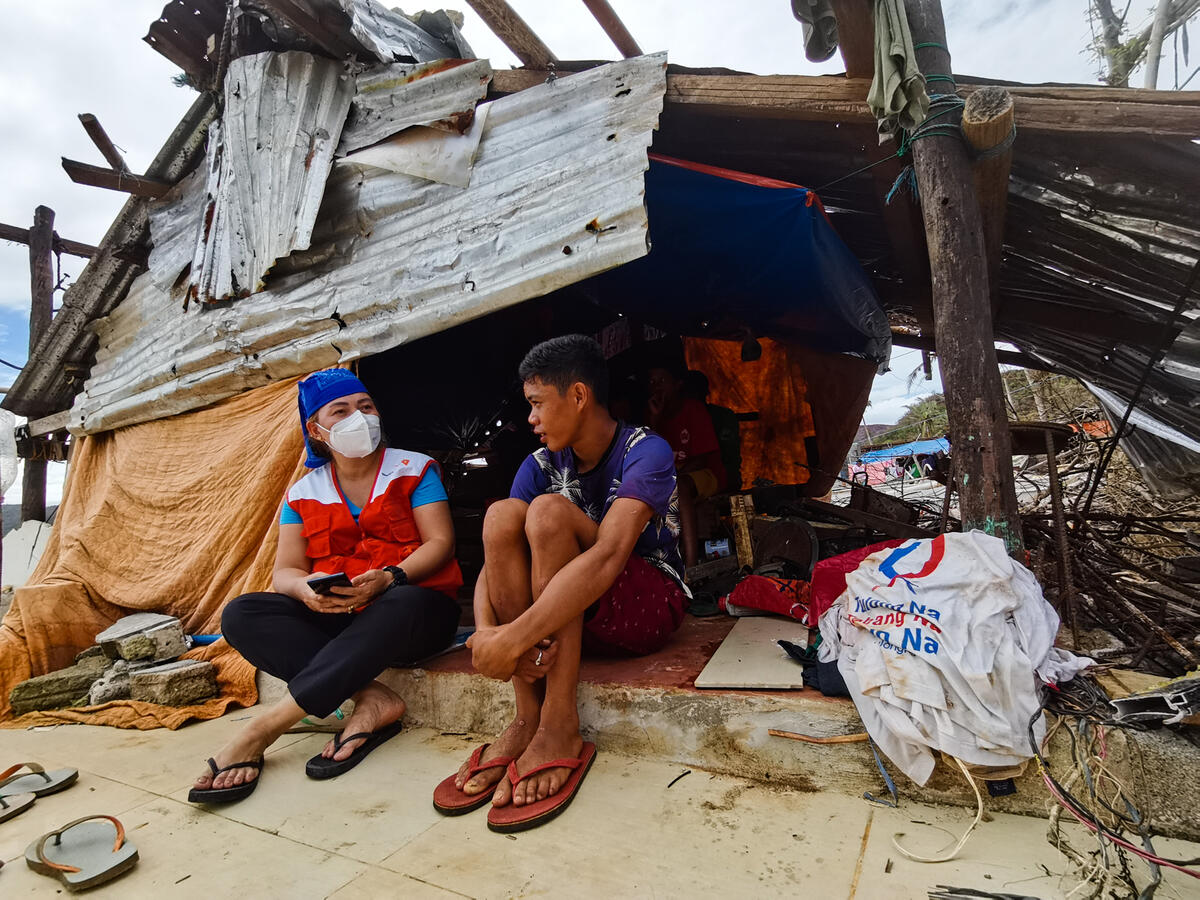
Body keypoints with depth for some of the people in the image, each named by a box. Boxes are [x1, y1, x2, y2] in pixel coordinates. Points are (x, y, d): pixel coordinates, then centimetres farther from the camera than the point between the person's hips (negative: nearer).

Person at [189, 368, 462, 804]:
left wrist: (387, 579, -25)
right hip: (334, 619, 4)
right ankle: (372, 700, -27)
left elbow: (440, 543, -6)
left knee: (397, 605, -40)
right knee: (241, 615, -19)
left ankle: (258, 733, -33)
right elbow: (285, 571, 4)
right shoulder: (304, 493, 12)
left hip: (416, 606, -3)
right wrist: (306, 588, -22)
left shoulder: (414, 468, 4)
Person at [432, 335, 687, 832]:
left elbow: (608, 556, -32)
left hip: (649, 607, -5)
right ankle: (528, 718, -20)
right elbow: (493, 560, -8)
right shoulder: (541, 465, 2)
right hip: (562, 612, 5)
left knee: (549, 511, -28)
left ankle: (560, 725, -27)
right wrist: (486, 631, -29)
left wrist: (514, 639, -38)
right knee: (502, 515, -20)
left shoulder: (646, 451, -16)